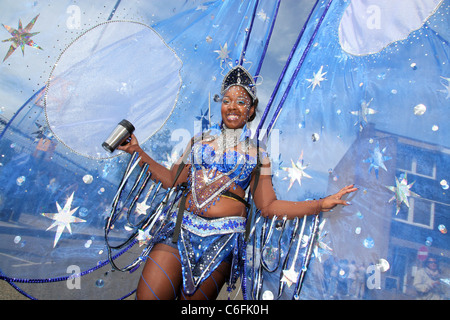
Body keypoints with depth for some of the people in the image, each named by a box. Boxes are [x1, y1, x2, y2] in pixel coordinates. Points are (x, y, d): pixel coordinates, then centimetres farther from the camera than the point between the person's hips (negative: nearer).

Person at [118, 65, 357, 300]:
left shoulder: (257, 155, 8)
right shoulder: (201, 141, 14)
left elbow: (268, 206, 3)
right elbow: (171, 179, 13)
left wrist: (321, 204, -7)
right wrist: (138, 151, 11)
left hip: (224, 237, -1)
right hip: (183, 228, 2)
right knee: (146, 295, -8)